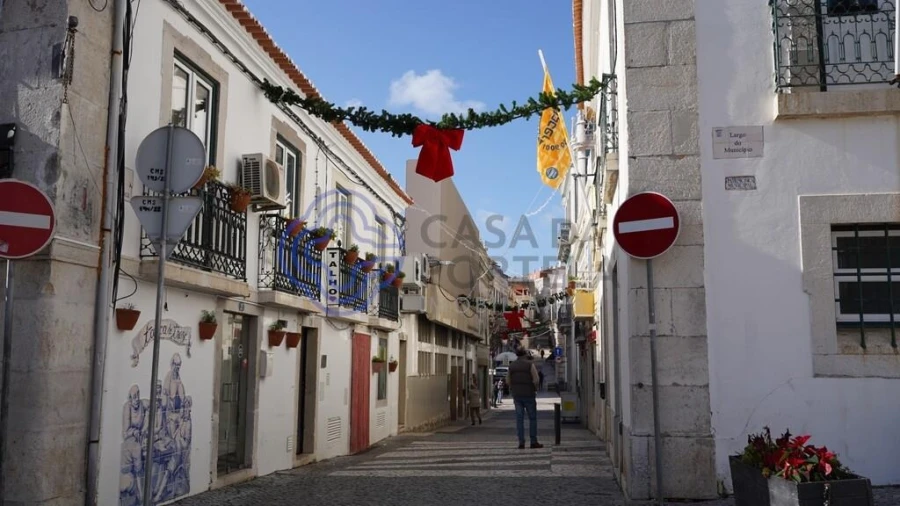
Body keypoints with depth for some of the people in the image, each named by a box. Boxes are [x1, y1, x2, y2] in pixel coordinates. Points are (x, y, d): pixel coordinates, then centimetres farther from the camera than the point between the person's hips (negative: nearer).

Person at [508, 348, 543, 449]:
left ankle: (521, 442, 1)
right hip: (529, 394, -4)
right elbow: (536, 380, -14)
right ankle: (534, 442, 5)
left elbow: (509, 381, 8)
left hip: (516, 395, 4)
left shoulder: (511, 366, 6)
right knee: (532, 418, 6)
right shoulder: (530, 364, -7)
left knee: (519, 419, 4)